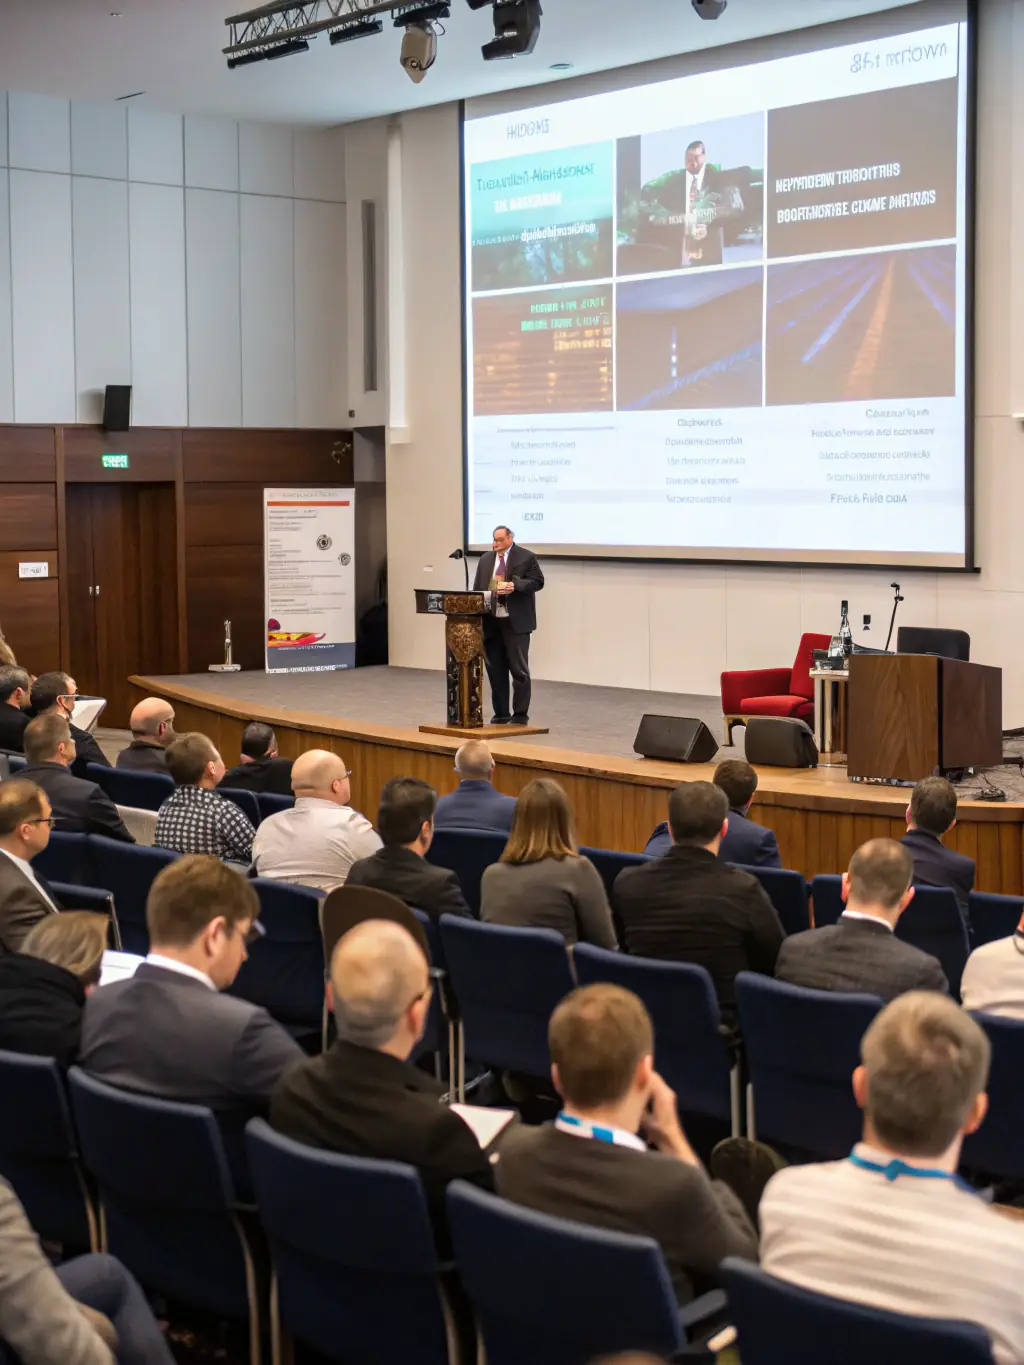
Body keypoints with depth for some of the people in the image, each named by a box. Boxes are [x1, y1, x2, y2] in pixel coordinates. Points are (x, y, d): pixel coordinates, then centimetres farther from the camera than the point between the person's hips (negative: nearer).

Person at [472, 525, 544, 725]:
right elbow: (477, 588, 15)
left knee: (519, 669, -2)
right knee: (495, 670, 7)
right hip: (490, 622, 5)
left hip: (515, 622, -5)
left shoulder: (527, 557, -1)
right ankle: (501, 713, 14)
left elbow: (537, 581, -6)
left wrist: (515, 586, -21)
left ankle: (520, 714, 4)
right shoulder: (485, 559, 15)